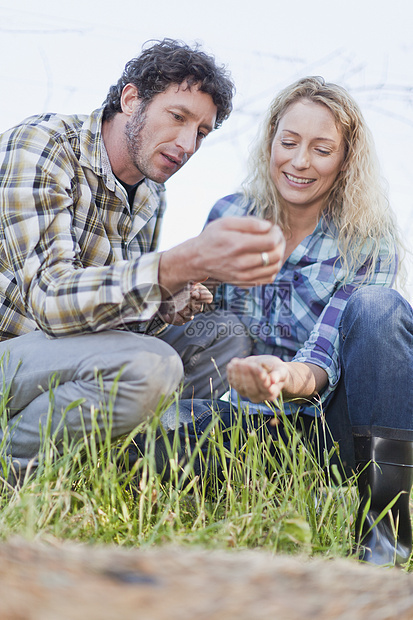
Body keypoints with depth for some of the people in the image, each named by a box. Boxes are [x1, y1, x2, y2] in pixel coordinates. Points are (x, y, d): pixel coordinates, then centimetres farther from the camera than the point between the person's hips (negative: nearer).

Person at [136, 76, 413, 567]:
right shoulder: (229, 216, 3)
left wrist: (287, 377, -41)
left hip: (332, 424, -1)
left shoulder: (369, 244, -5)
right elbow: (201, 320, 11)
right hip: (252, 418, 2)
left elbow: (327, 357, -16)